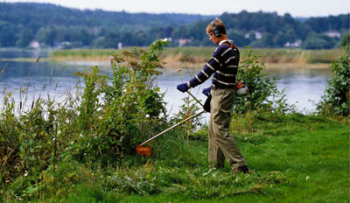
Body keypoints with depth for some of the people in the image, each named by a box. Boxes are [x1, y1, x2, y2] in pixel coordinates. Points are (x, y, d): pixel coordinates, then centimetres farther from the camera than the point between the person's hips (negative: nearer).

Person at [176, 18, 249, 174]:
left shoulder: (222, 49, -17)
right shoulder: (233, 49, 12)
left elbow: (206, 72, -18)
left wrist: (188, 85, -10)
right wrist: (213, 88, 29)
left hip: (222, 95, -10)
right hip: (226, 92, 10)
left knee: (220, 131, -9)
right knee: (213, 130, 15)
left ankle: (239, 165, -10)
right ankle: (215, 165, 20)